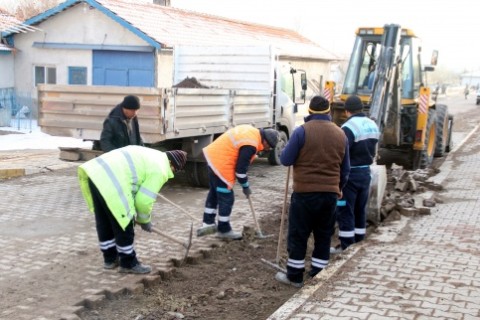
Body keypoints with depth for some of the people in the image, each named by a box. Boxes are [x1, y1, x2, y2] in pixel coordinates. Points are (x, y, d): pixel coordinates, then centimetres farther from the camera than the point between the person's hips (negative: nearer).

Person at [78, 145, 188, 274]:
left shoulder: (151, 155, 26)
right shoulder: (159, 171, -2)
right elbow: (143, 200, -4)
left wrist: (133, 212, 31)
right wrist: (145, 220, 16)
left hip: (96, 172, 10)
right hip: (110, 182, -10)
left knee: (104, 223, 22)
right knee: (123, 226, 5)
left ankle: (110, 258, 36)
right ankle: (129, 264, 18)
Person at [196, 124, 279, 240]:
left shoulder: (252, 131, 8)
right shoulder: (250, 145, -22)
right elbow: (240, 168, -17)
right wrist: (245, 186, -2)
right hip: (220, 163, -11)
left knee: (214, 192, 21)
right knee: (227, 198, 1)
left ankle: (208, 223, 30)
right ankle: (224, 230, 14)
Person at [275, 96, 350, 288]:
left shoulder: (302, 131, -10)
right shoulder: (340, 134, 7)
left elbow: (285, 160, -6)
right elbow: (345, 168, 15)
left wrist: (296, 151, 15)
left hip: (305, 192, -4)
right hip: (330, 193, 4)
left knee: (298, 235, 6)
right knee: (324, 236, 13)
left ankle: (294, 276, 12)